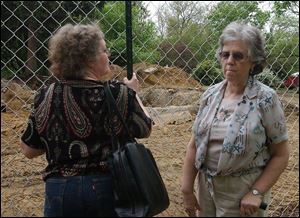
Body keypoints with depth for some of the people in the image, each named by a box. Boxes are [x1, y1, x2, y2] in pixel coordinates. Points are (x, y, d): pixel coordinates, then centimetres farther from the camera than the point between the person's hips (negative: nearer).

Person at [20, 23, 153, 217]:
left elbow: (29, 150, 2)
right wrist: (133, 93, 13)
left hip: (60, 191, 2)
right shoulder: (118, 93, -16)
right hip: (111, 187, -2)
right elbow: (145, 129, 0)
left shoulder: (46, 97, -8)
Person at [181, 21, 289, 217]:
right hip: (206, 186, 5)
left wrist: (257, 193, -16)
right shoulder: (210, 95, 0)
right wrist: (187, 189, 2)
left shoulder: (266, 99, -13)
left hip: (242, 193, -4)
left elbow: (281, 155, -10)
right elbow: (194, 145, 4)